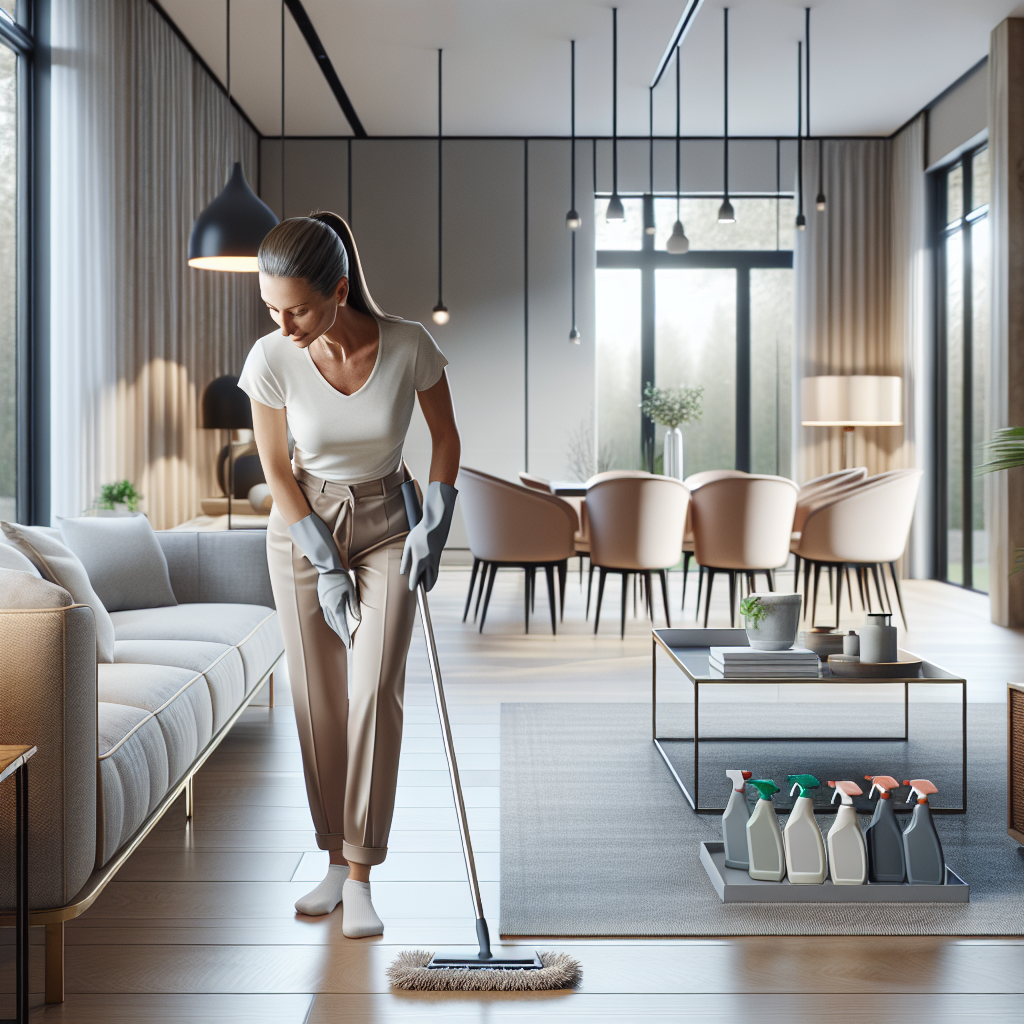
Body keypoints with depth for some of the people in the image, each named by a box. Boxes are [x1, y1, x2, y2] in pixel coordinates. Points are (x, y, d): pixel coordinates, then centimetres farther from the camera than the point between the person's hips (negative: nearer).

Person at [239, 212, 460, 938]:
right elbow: (276, 470, -9)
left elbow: (446, 436, -3)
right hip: (302, 531, 1)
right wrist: (329, 568, -10)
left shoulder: (408, 347, -21)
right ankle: (339, 859, 19)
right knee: (320, 701, 3)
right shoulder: (271, 360, -19)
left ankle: (361, 879, -4)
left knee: (376, 691, -13)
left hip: (387, 528, -1)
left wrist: (435, 526, -11)